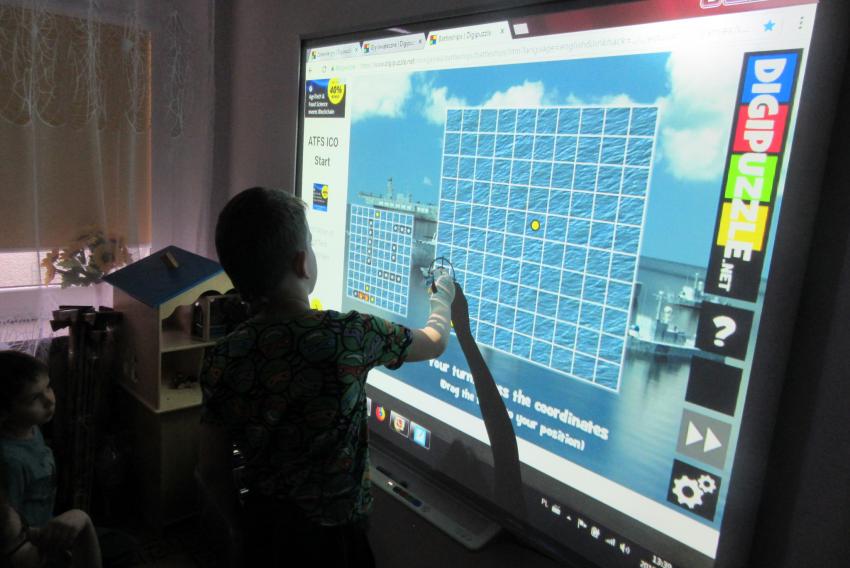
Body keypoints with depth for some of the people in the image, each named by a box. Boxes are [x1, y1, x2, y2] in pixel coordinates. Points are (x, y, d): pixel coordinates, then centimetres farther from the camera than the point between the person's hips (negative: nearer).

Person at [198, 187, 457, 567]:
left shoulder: (222, 361, -16)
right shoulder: (352, 335, -24)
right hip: (334, 534, -2)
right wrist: (442, 298, 16)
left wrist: (239, 526, 13)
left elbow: (212, 471, -6)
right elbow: (436, 342, -5)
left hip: (263, 526, 3)